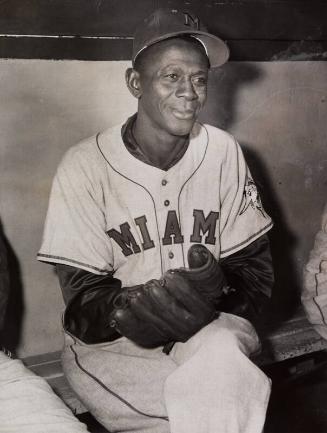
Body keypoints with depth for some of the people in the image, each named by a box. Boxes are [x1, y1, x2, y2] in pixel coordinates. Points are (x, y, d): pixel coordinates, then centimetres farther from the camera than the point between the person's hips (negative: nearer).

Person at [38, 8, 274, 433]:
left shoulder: (223, 152, -3)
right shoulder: (85, 166, -10)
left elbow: (254, 270, -1)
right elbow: (82, 303, -9)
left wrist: (216, 287, -24)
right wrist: (127, 309, -32)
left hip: (208, 330, 3)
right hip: (113, 344, -2)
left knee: (220, 351, -30)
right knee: (220, 396, -27)